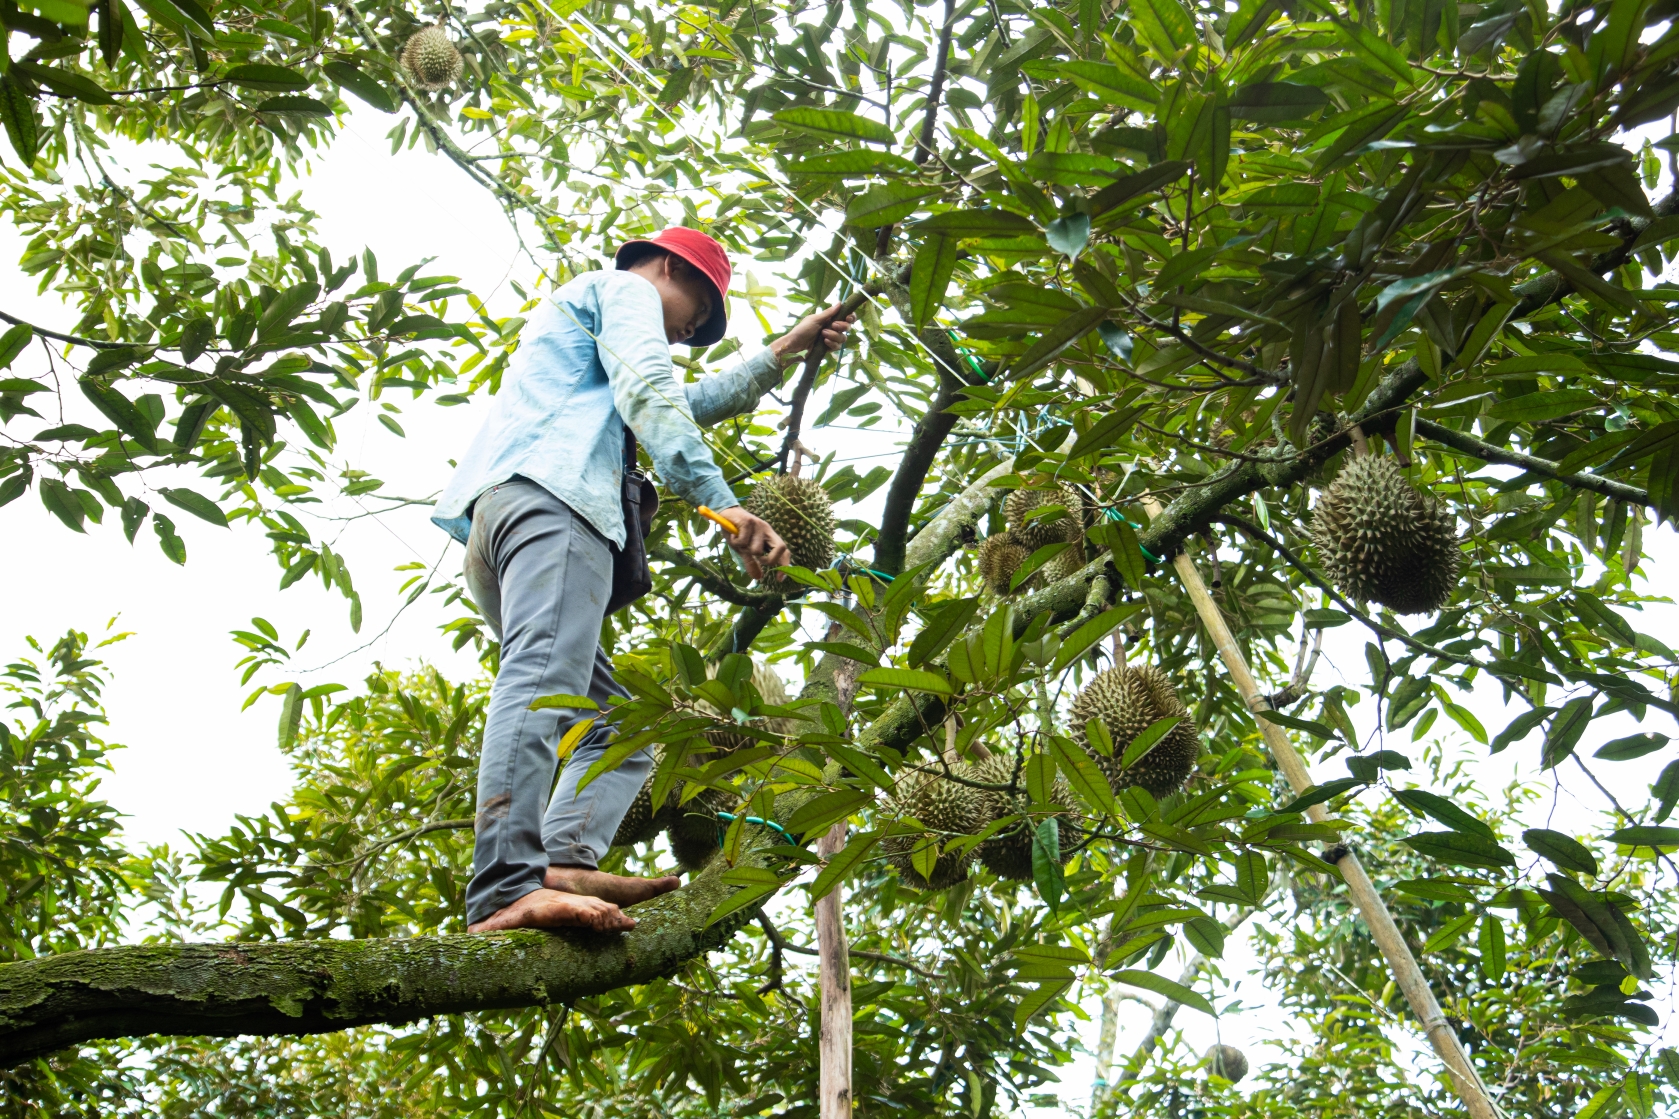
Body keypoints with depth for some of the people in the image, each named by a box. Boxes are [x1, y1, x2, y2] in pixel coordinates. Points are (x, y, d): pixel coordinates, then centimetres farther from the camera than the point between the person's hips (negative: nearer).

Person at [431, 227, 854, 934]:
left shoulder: (572, 317, 45)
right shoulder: (625, 290, 17)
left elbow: (688, 404, 55)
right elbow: (651, 397, -4)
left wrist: (786, 351, 60)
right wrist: (722, 503, -16)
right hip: (548, 494, -10)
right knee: (545, 681, -30)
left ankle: (566, 861, -25)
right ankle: (507, 889, -46)